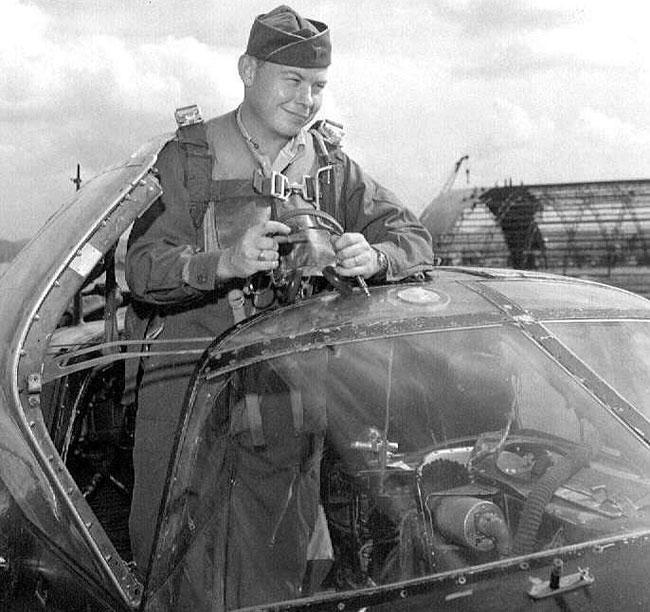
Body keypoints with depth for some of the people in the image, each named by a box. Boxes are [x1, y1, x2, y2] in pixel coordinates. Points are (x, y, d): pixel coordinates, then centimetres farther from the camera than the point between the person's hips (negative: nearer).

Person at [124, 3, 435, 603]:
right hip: (186, 371, -2)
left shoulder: (332, 167, 10)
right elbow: (143, 267, -11)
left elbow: (415, 238, 4)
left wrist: (373, 256, -20)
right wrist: (225, 262, -30)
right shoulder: (188, 159, 0)